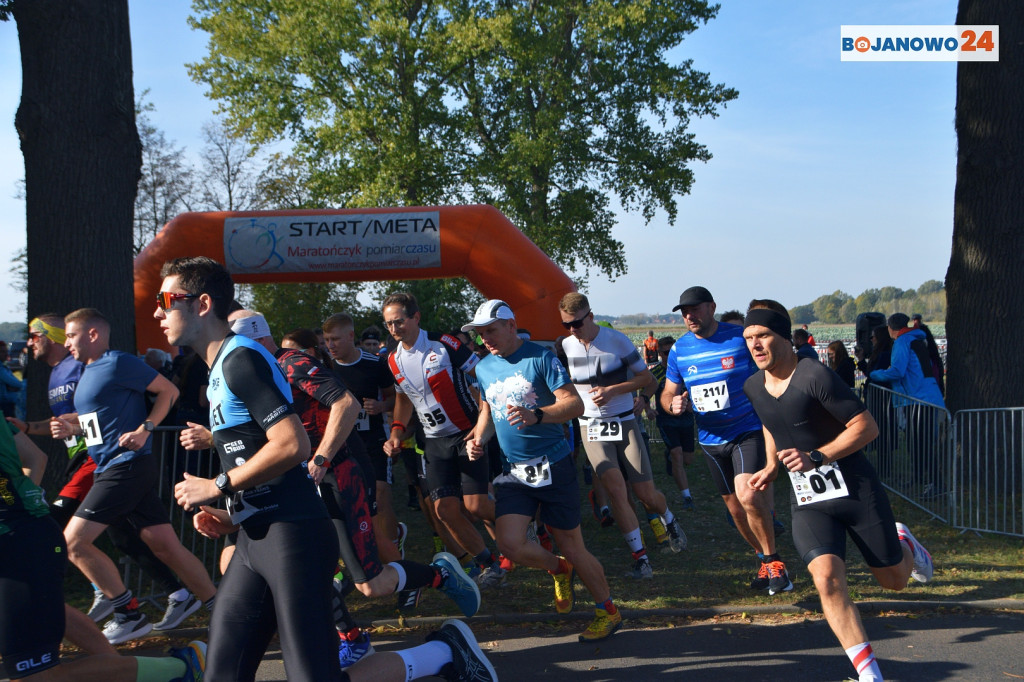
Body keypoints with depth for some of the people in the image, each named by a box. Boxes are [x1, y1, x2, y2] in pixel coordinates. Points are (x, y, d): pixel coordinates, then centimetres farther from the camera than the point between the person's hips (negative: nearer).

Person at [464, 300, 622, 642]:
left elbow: (575, 404, -17)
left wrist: (535, 415, -33)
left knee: (572, 546, 1)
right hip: (512, 470, 5)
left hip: (552, 465, -5)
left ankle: (608, 611, 23)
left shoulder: (540, 357, -10)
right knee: (510, 544, -12)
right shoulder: (484, 367, 8)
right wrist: (478, 437, 2)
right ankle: (559, 569, 21)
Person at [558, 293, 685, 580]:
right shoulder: (566, 346, -1)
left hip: (624, 424, -1)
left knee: (646, 494, 1)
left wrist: (613, 390, -17)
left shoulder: (616, 340, -10)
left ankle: (669, 520, 37)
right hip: (591, 428, 1)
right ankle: (641, 558, -9)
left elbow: (647, 378, -6)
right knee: (615, 489, -17)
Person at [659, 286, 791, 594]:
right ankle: (764, 560, 34)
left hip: (749, 431, -5)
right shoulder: (679, 349, 3)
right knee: (735, 508, 13)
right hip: (711, 439, 5)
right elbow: (668, 392, 11)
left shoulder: (742, 337, -9)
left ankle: (774, 561, -6)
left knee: (748, 495, -25)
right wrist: (673, 404, -13)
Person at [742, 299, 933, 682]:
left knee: (894, 580, 12)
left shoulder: (815, 377, -19)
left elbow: (866, 426, -18)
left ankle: (905, 545, 49)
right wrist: (772, 467, 10)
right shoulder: (753, 388, 3)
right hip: (807, 502, 4)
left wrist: (816, 458, -25)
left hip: (856, 490, -4)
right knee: (826, 577, -20)